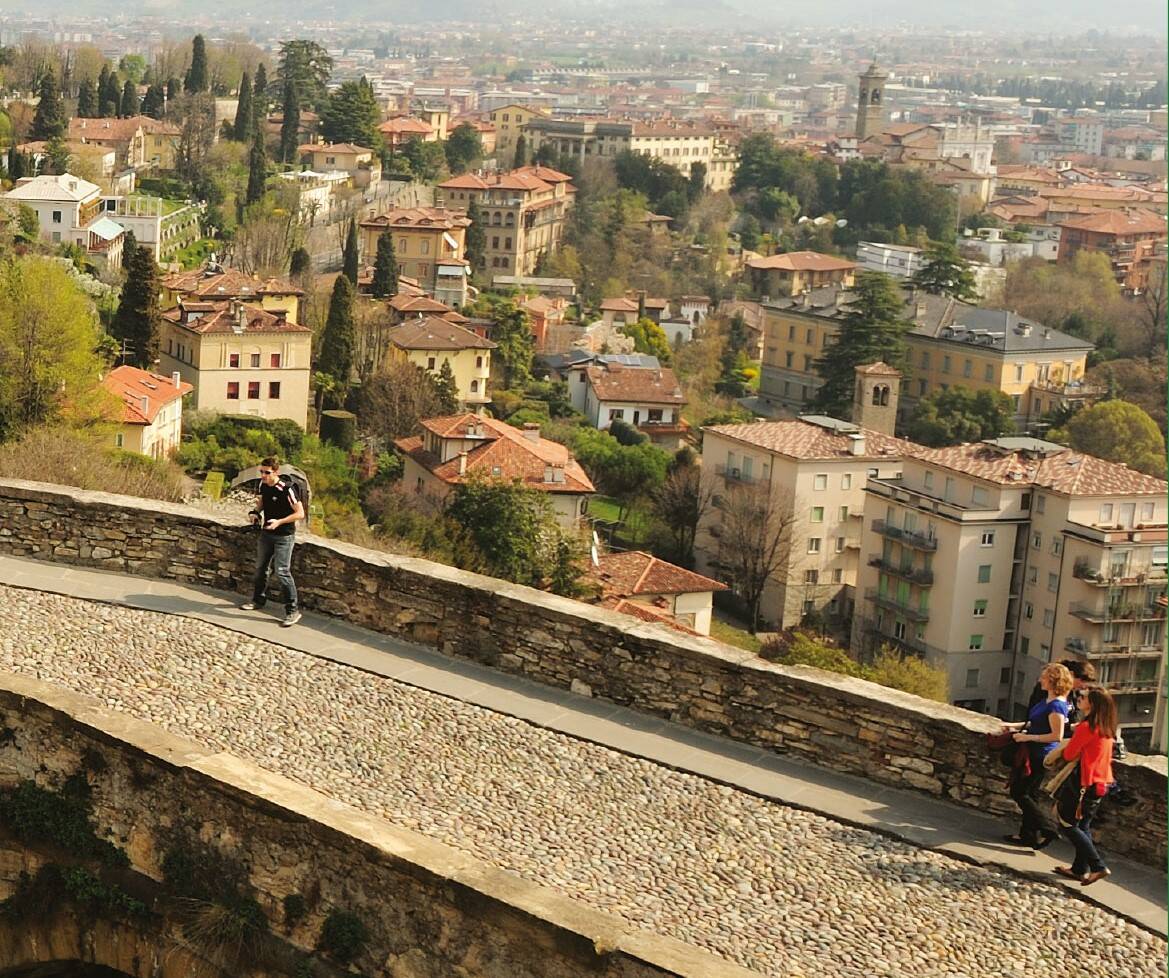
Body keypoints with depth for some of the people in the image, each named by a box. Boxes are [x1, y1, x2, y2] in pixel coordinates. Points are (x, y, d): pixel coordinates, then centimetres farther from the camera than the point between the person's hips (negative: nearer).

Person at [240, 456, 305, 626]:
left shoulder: (286, 489, -23)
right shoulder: (263, 485, -2)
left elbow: (300, 514, -21)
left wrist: (279, 522, -28)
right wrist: (256, 512, -2)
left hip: (284, 536, -8)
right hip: (266, 533, 8)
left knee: (282, 571, -13)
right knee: (260, 568, 19)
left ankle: (292, 610, -7)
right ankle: (258, 600, 38)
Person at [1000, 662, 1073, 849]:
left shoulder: (1056, 705, -22)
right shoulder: (1047, 700, 8)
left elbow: (1057, 735, -25)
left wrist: (1028, 737, -22)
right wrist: (1014, 726, 16)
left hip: (1039, 755, -10)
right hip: (1032, 753, 10)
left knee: (1020, 793, -3)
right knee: (1028, 794, 16)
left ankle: (1047, 828, 0)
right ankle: (1028, 835, 24)